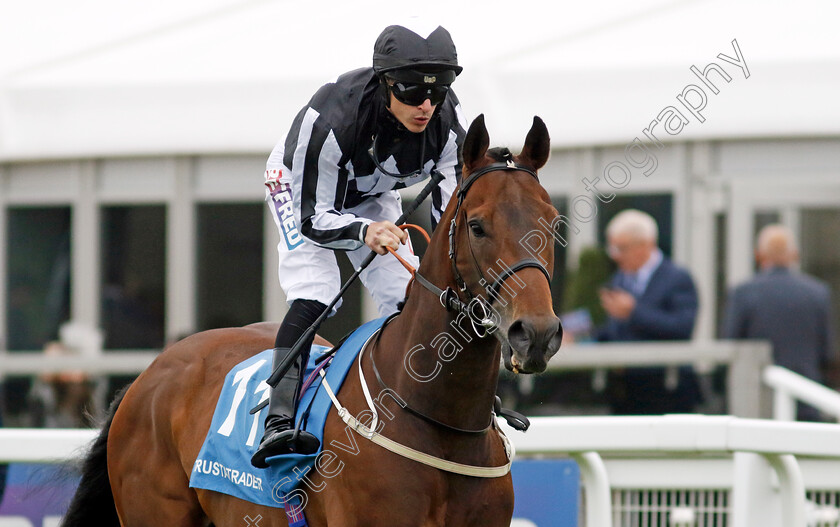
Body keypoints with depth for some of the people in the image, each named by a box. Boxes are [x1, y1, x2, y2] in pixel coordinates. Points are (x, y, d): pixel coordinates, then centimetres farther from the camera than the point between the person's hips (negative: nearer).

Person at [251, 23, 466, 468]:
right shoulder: (330, 118, -43)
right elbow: (313, 218, -36)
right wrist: (364, 231, -56)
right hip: (302, 188, -5)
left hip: (373, 198, 5)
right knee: (313, 297, -25)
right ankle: (279, 420, -34)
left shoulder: (449, 123, -30)